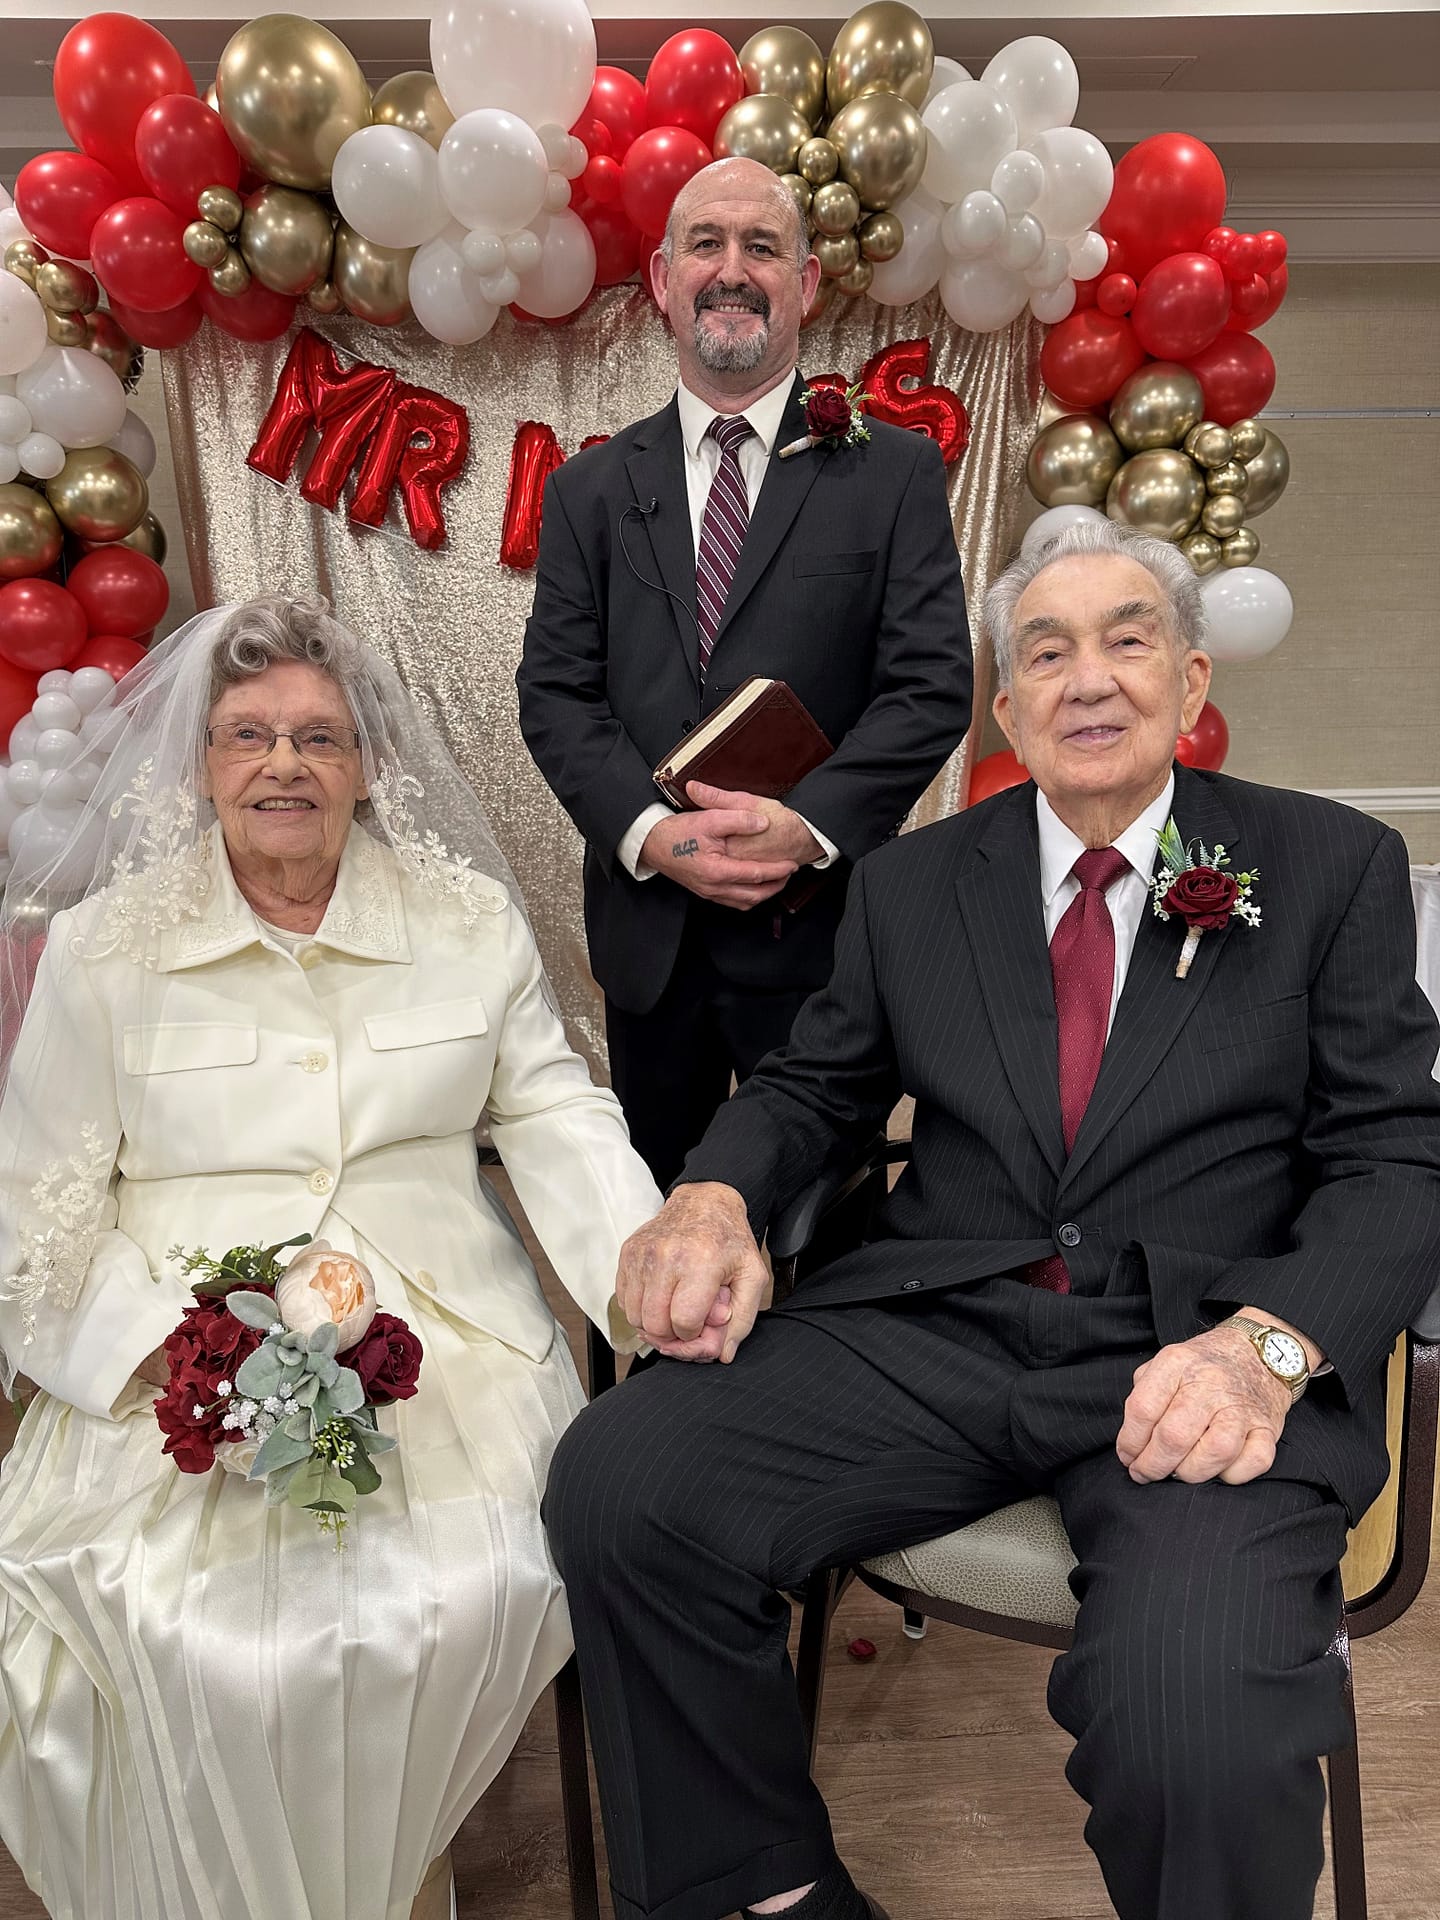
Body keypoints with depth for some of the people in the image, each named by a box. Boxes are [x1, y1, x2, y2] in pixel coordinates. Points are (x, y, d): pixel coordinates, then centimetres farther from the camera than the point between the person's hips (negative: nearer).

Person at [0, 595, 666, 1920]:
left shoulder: (469, 917, 7)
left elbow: (552, 1113, 4)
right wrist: (155, 1345, -12)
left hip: (445, 1344, 1)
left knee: (475, 1599, -21)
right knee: (189, 1636, -23)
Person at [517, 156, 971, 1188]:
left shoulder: (895, 472, 2)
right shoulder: (590, 489, 9)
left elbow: (933, 684, -6)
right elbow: (555, 691, 2)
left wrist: (809, 823, -19)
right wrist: (648, 831, -14)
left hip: (822, 927, -2)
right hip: (649, 934, 3)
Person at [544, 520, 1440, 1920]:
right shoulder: (914, 882, 14)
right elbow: (813, 1084, 19)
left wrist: (1267, 1347, -18)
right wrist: (714, 1197, -5)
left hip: (1198, 1354, -2)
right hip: (933, 1327, 3)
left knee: (1198, 1731, -32)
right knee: (614, 1489, -20)